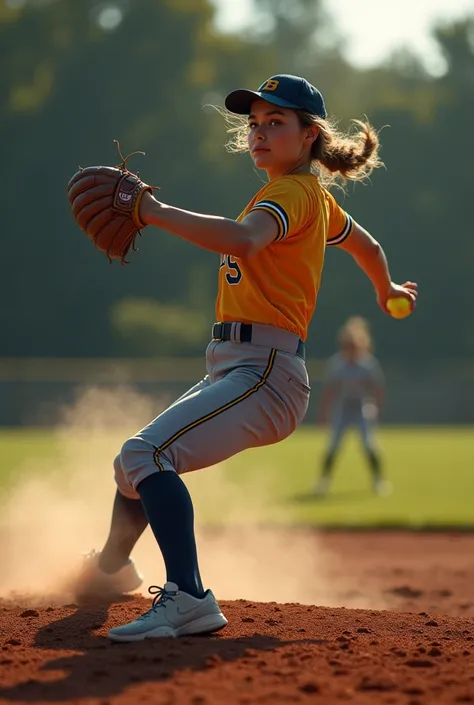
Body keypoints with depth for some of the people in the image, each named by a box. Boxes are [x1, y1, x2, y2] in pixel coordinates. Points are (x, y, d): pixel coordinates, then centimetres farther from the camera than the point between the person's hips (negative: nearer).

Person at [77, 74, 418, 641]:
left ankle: (187, 598, -41)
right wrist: (387, 292, 59)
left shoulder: (294, 193, -10)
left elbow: (243, 240, -32)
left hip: (263, 371, -10)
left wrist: (156, 212, -31)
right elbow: (365, 245, 40)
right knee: (136, 462, 25)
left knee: (147, 453, -31)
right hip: (232, 370, 10)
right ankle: (112, 566, 52)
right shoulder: (316, 198, 21)